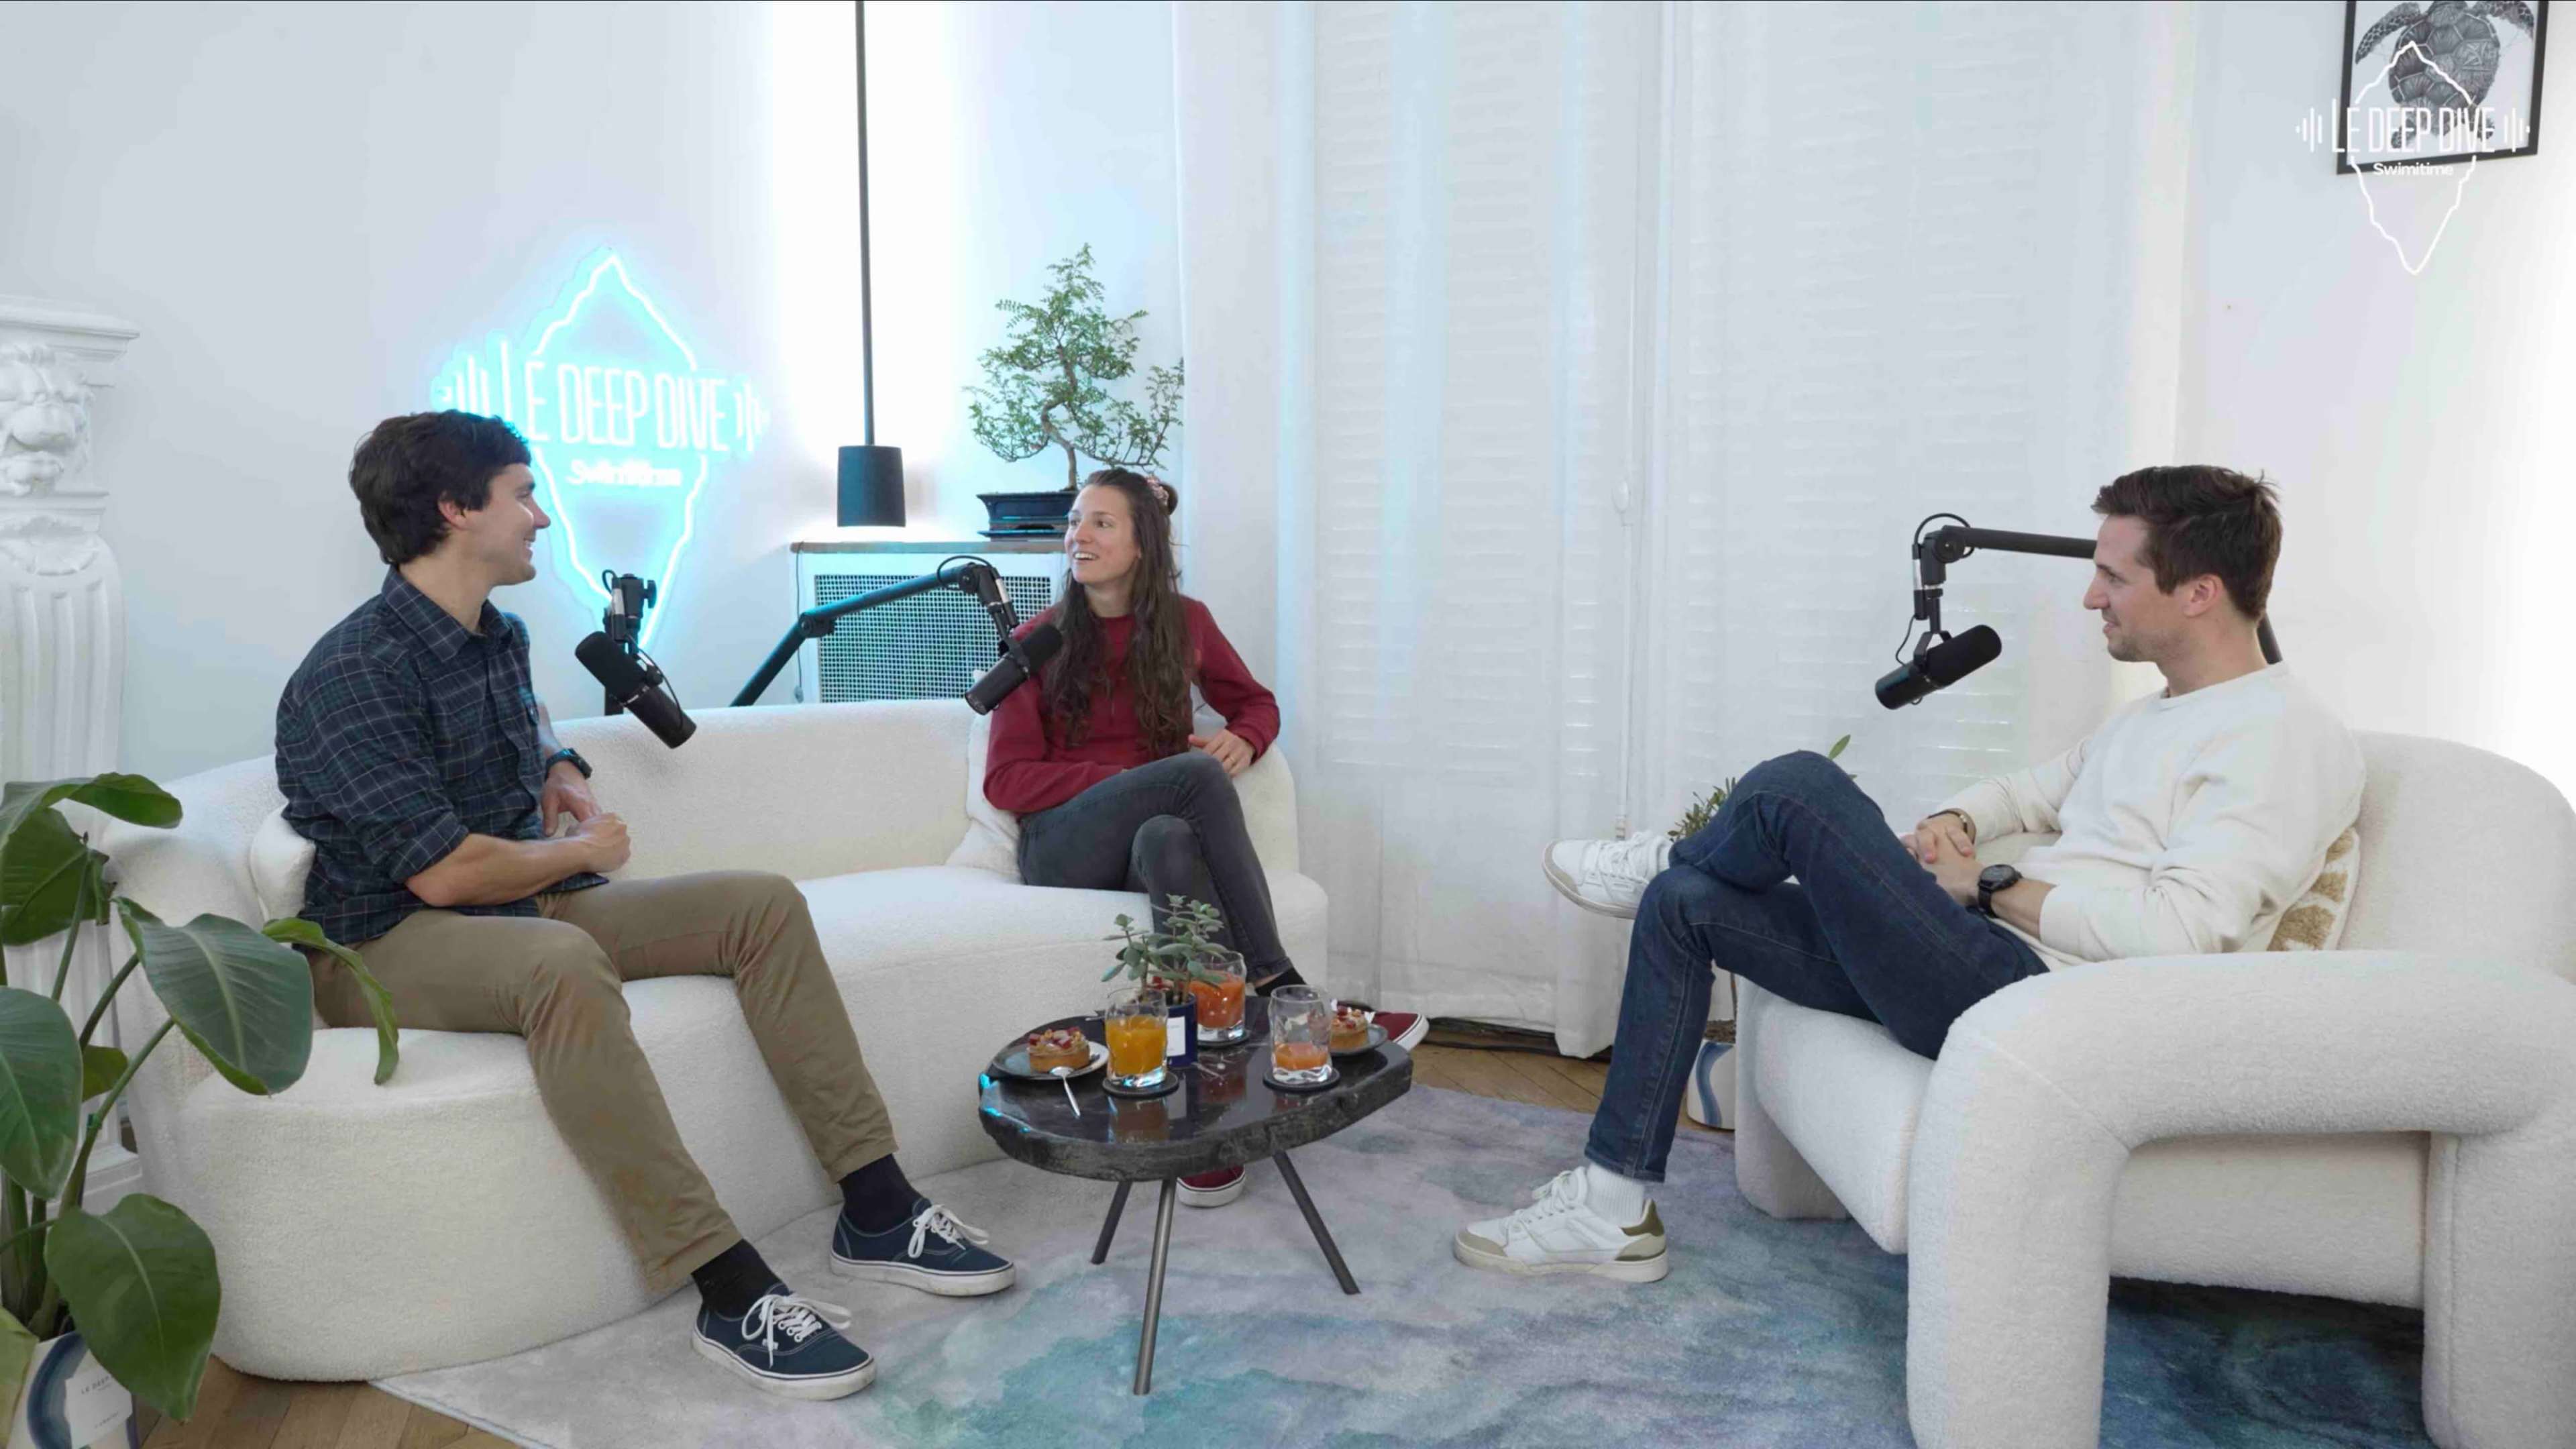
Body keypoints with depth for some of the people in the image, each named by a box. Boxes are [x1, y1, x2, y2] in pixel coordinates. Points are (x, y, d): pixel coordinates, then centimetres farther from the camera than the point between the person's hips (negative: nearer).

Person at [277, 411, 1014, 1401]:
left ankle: (875, 1210, -10)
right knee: (561, 962, -42)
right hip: (390, 944, -8)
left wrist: (564, 780, 9)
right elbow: (445, 873, -25)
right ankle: (732, 1292, -40)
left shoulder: (499, 635, 10)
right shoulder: (352, 678, -18)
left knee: (763, 903, -7)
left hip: (525, 903, 9)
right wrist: (585, 851, -8)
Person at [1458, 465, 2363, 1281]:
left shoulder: (2288, 742, -10)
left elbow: (2173, 934, -22)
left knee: (1802, 786, -19)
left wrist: (1990, 887, -11)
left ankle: (1663, 865, 19)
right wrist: (1950, 824, 9)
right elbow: (2034, 790, 33)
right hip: (1988, 965, 10)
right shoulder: (2156, 717, 20)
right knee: (1683, 905, 2)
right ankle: (1614, 1208, 4)